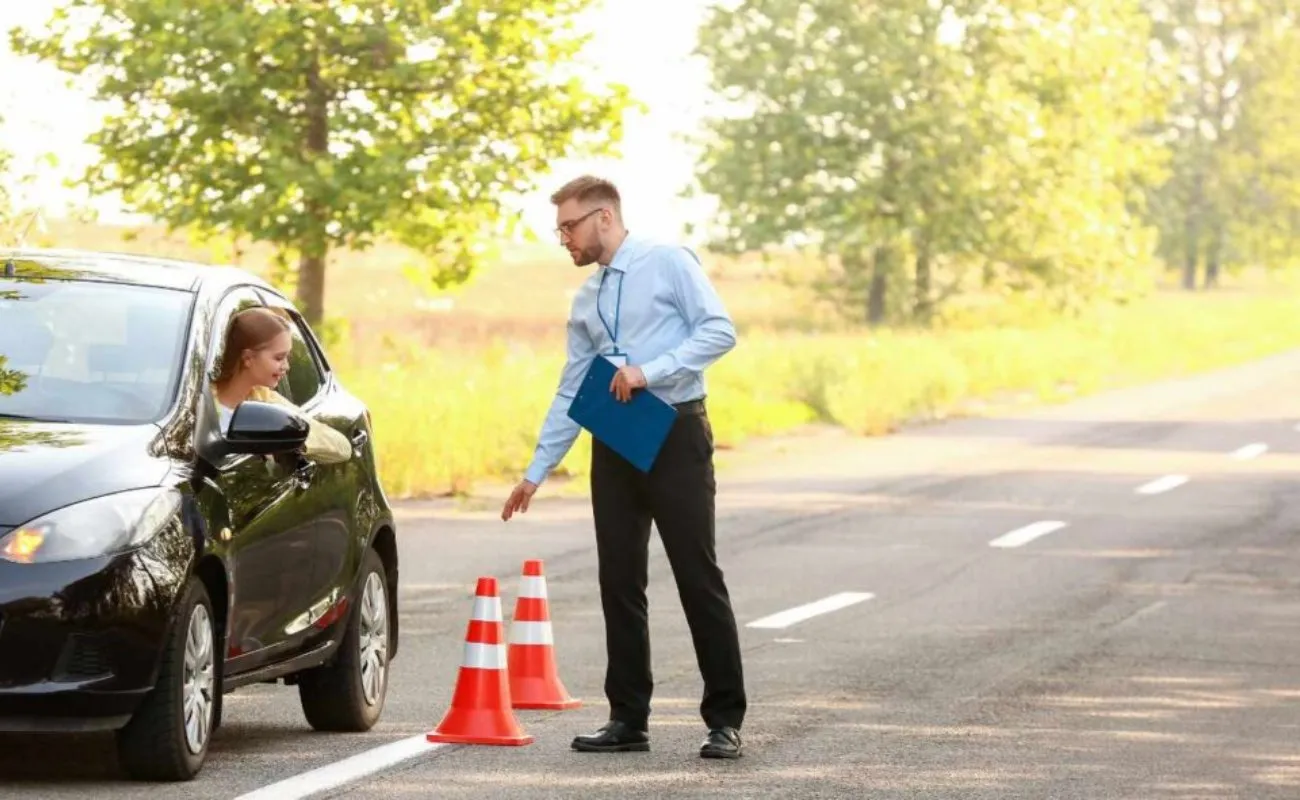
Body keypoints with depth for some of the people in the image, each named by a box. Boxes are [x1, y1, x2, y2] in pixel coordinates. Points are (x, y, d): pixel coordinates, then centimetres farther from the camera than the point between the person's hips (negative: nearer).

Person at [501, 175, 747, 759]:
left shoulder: (668, 264, -3)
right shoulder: (586, 301, 16)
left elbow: (719, 331, -13)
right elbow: (571, 394, 18)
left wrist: (649, 370, -19)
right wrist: (536, 472, 15)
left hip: (675, 434, -7)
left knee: (698, 578, -6)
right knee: (619, 583, 5)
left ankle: (724, 721, -2)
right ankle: (628, 720, 10)